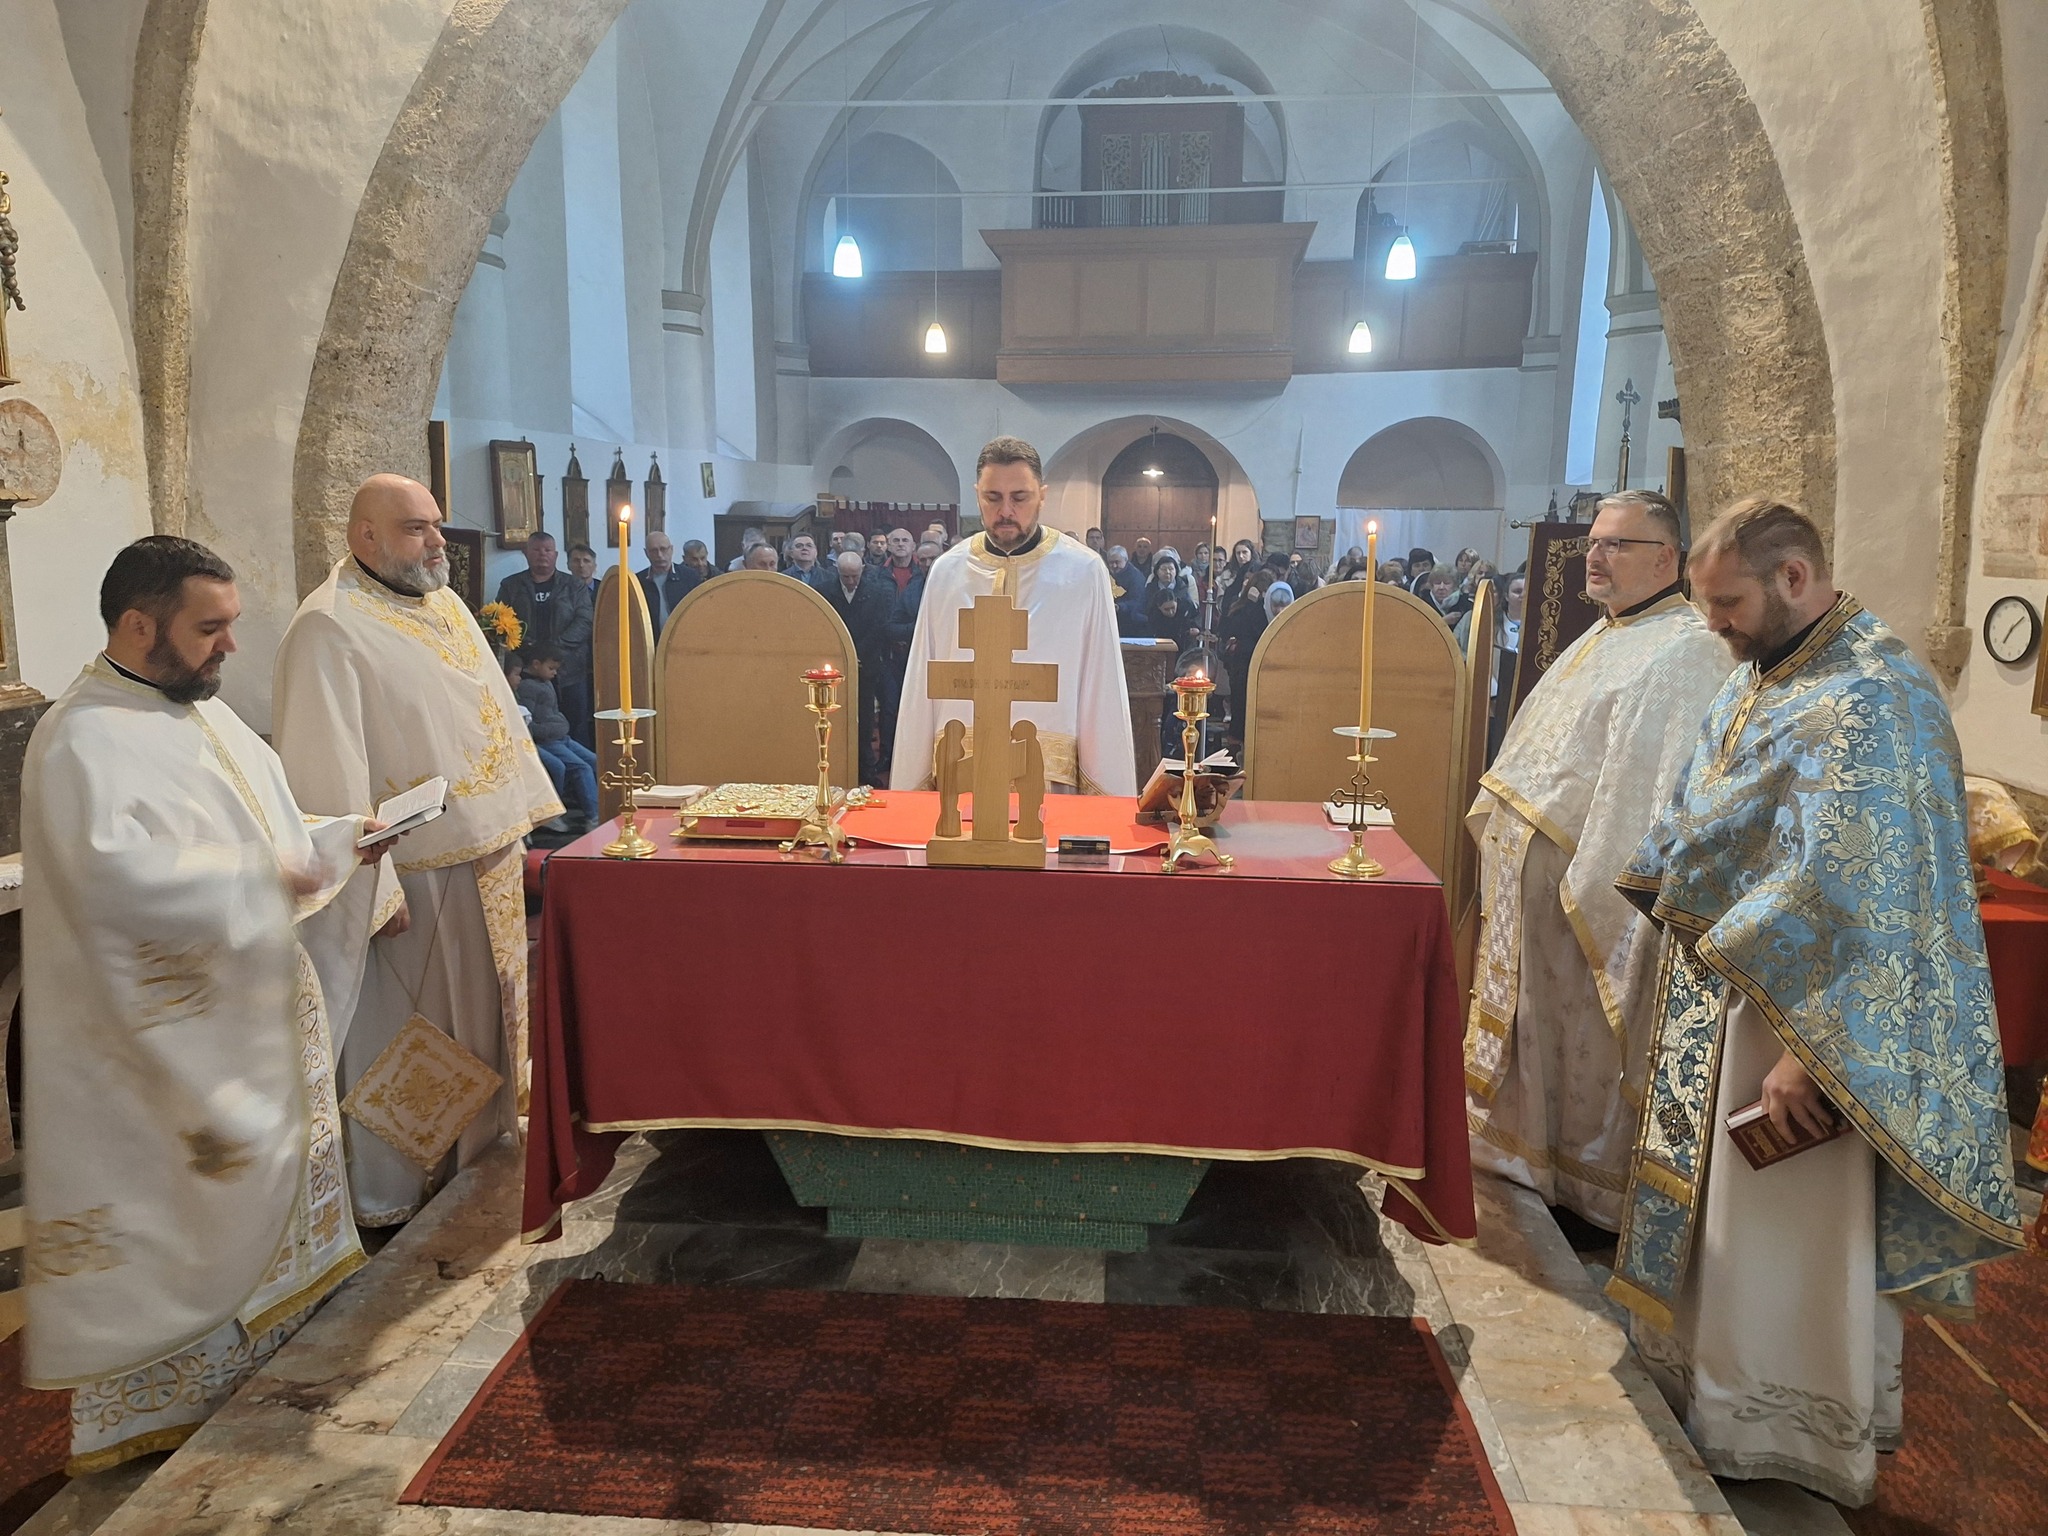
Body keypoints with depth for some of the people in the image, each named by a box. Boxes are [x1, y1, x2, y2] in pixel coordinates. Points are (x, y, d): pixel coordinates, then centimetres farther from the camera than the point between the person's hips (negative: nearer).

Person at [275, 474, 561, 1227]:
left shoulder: (445, 604, 11)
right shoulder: (329, 628, -16)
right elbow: (329, 774, -20)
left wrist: (522, 822, 13)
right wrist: (372, 889, -22)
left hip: (486, 860, 8)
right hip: (413, 876, -8)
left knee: (478, 1013, 20)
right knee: (404, 1034, 5)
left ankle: (472, 1142, 38)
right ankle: (391, 1193, 21)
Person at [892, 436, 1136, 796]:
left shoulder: (1085, 572, -2)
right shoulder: (946, 572, 5)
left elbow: (1103, 690, -2)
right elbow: (921, 686, 8)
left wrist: (1110, 798, -5)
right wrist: (908, 787, 5)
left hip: (1052, 778, -2)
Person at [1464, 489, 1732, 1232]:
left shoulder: (1683, 652, -17)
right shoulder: (1604, 636, 15)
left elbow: (1647, 788, -25)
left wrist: (1591, 887, -28)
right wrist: (1497, 816, 17)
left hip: (1583, 877, -10)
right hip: (1524, 867, 10)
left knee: (1578, 1032, 4)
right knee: (1526, 1018, 20)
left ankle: (1584, 1177, 20)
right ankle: (1521, 1143, 36)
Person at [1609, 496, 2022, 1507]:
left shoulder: (1870, 700, -21)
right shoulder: (1758, 680, 8)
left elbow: (1854, 902, -27)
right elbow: (1694, 822, 19)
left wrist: (1805, 1050, -29)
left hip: (1801, 1012, -9)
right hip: (1723, 997, 9)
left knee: (1785, 1241, 4)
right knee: (1710, 1212, 20)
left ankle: (1786, 1452, 23)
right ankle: (1712, 1397, 38)